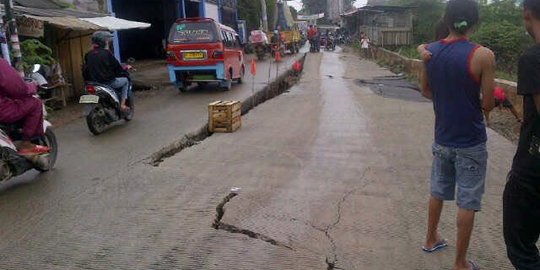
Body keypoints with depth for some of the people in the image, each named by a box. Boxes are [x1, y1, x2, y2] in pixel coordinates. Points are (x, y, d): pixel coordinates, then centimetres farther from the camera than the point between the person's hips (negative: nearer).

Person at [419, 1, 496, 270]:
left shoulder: (429, 52, -3)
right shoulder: (482, 55, -18)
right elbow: (488, 104, -12)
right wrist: (471, 103, 8)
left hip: (442, 138, 5)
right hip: (471, 143, -5)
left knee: (437, 192, 22)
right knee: (467, 203, 7)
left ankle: (431, 239, 40)